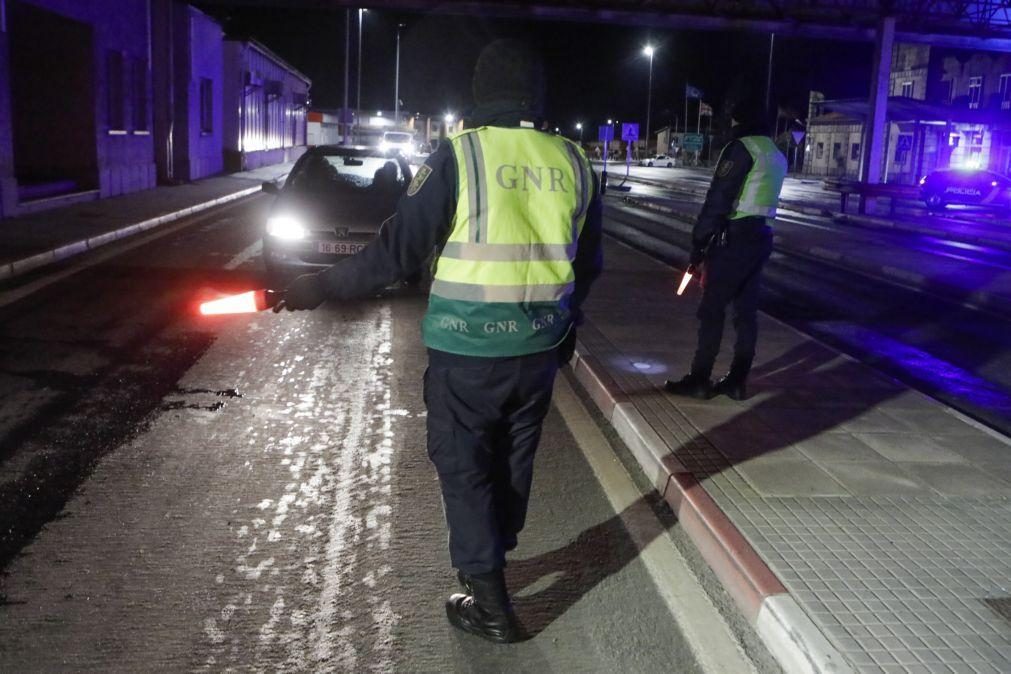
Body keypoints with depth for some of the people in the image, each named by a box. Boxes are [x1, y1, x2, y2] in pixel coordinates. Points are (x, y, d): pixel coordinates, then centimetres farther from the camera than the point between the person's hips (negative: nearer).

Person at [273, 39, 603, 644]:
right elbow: (588, 264, 12)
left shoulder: (459, 155, -11)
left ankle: (489, 601, 13)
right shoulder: (573, 162, 3)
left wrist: (326, 285, -2)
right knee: (513, 462, 19)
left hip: (467, 349, -5)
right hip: (539, 347, 5)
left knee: (465, 465, 9)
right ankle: (488, 565, 37)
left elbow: (398, 249, -13)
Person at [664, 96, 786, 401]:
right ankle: (737, 381, 14)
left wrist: (699, 240, -12)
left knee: (712, 309, -4)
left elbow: (718, 198, -15)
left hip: (735, 236, -9)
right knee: (746, 310, 10)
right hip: (761, 237, 9)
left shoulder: (741, 147, -10)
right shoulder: (777, 156, 18)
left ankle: (699, 379, 0)